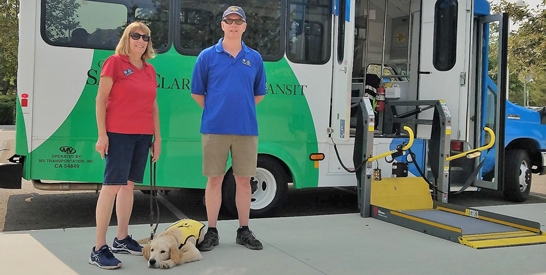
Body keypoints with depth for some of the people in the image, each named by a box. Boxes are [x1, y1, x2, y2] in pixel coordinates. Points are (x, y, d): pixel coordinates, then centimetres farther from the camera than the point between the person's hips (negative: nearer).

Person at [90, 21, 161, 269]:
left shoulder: (150, 70, 14)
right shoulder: (114, 63, -3)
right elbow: (100, 99, -6)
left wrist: (157, 138, 14)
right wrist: (102, 134, -12)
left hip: (143, 135, 6)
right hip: (118, 134, -6)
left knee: (129, 185, 11)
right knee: (112, 186, -9)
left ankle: (122, 240, 21)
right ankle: (99, 249, -5)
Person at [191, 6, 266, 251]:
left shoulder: (254, 58, 9)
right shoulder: (207, 56, 3)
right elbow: (197, 92, 7)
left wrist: (241, 110, 10)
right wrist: (216, 112, 6)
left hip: (246, 129, 2)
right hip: (215, 129, -2)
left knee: (244, 180, 7)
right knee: (214, 180, 3)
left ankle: (243, 231, 18)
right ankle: (211, 232, 14)